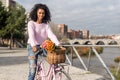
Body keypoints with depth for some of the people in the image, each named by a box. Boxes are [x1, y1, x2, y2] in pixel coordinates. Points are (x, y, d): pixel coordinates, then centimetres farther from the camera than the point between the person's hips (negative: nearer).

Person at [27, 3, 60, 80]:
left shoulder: (46, 25, 6)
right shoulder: (31, 23, -3)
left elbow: (51, 35, -9)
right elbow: (31, 35, -19)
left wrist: (58, 44, -26)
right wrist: (33, 46, -37)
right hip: (33, 47, -3)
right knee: (33, 69, -13)